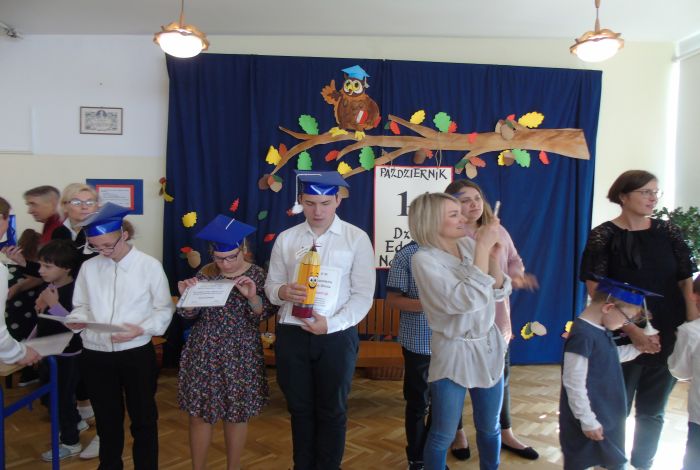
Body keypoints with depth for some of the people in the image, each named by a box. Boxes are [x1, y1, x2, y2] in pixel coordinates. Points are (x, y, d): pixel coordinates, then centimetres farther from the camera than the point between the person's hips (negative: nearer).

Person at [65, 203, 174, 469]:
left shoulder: (149, 266, -8)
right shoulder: (88, 267, 3)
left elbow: (164, 309, -5)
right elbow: (82, 306, 10)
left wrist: (141, 329, -21)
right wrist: (76, 319, -12)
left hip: (137, 354, -3)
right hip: (95, 356, 3)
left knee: (143, 418, 12)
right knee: (107, 418, 20)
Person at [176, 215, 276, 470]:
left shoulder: (257, 275, -6)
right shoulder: (205, 274, 0)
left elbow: (265, 315, -9)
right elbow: (190, 313, 2)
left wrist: (252, 296, -26)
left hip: (240, 356, -2)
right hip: (204, 353, 2)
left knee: (237, 414, 9)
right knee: (198, 413, 7)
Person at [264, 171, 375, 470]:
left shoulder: (357, 239, -4)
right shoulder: (285, 239, 5)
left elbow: (363, 295, -7)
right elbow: (270, 285, 6)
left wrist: (331, 324, -20)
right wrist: (284, 292, -18)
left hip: (337, 336, -2)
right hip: (291, 335, 3)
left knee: (332, 412, 14)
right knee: (299, 409, 18)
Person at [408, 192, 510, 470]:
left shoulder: (469, 244, -2)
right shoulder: (424, 259, -18)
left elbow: (499, 293, 3)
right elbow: (468, 300, -28)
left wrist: (493, 256, -13)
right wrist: (482, 248, -26)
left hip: (489, 347, 6)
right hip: (454, 354, -5)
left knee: (489, 428, 21)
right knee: (443, 436, 9)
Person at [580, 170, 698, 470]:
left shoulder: (667, 232, 4)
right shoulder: (603, 236, -7)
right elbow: (596, 291, -12)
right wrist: (632, 331, -19)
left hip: (668, 338, 4)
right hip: (623, 338, -3)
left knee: (652, 412, 17)